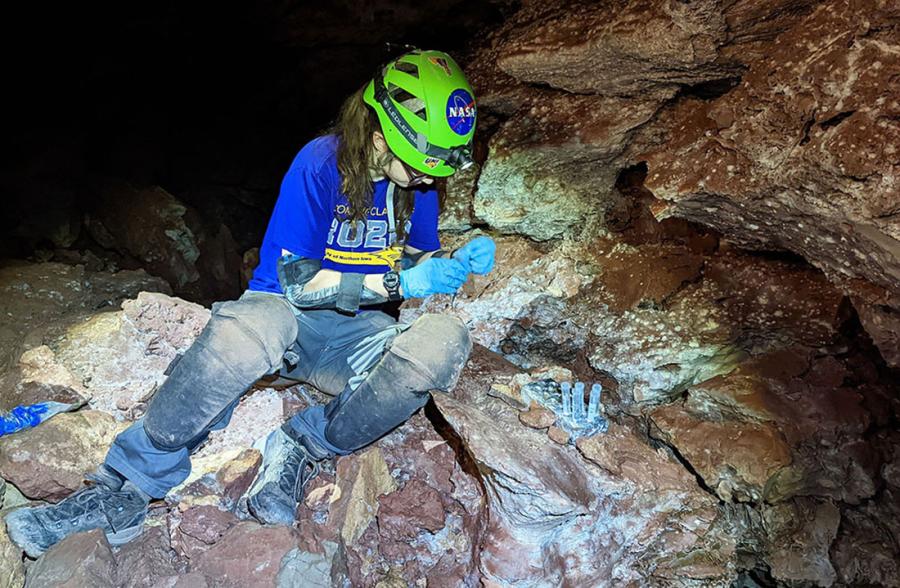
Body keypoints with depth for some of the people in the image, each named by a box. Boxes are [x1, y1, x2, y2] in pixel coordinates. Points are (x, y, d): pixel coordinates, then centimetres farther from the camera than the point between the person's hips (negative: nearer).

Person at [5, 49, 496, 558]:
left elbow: (420, 257, 14)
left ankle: (303, 450, -19)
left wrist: (458, 263, -8)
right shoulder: (320, 164, -14)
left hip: (355, 336, 4)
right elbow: (296, 279, -16)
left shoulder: (417, 179, 2)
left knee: (445, 340, -31)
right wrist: (396, 282, -23)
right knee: (254, 322, -43)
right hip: (288, 312, -3)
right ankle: (128, 487, -23)